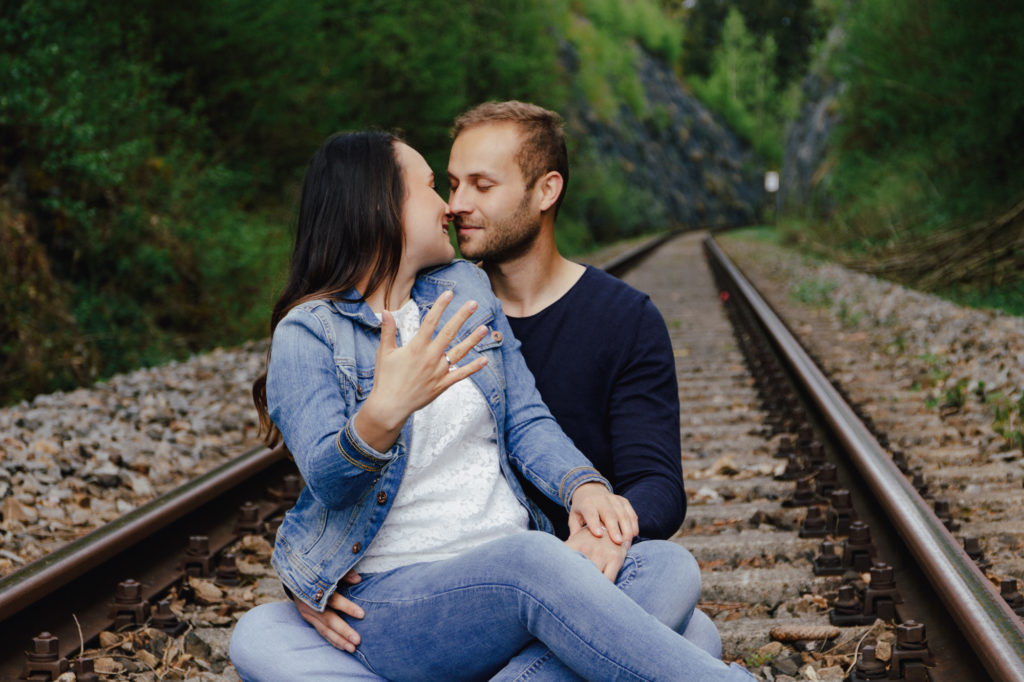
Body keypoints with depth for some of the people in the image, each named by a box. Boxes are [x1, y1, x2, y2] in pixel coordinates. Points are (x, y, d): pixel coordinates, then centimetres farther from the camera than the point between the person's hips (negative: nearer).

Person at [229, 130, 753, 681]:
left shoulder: (464, 286, 16)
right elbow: (326, 480, -16)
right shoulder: (308, 333, -2)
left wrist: (584, 486, -11)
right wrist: (382, 415, -38)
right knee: (531, 562, -37)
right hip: (391, 593, -5)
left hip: (513, 567, 6)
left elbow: (526, 420, 10)